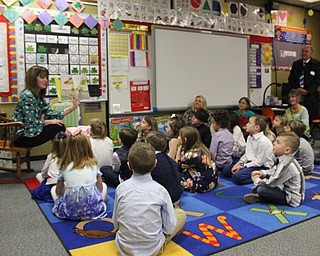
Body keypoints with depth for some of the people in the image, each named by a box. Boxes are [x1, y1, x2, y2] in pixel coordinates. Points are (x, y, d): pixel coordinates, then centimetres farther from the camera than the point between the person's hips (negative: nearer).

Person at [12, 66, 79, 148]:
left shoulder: (39, 96, 9)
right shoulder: (27, 96, -18)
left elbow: (51, 115, 1)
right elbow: (31, 123, -23)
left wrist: (73, 107, -6)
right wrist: (51, 122, -11)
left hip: (30, 132, 9)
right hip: (21, 137, -9)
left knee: (60, 125, 5)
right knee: (58, 127, -13)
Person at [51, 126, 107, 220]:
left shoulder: (65, 167, -3)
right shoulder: (93, 164, -2)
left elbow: (58, 191, 5)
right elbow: (100, 188, 3)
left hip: (70, 211, 1)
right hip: (93, 209, 0)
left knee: (53, 189, 26)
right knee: (104, 185, 27)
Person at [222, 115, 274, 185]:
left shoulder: (263, 141, -21)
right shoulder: (250, 137, 7)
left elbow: (259, 162, -20)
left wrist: (242, 166, -18)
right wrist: (239, 163, -1)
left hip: (262, 167, -9)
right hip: (250, 163, 9)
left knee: (236, 177, -29)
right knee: (225, 171, 4)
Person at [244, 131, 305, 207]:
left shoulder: (288, 165, -29)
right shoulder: (285, 160, 1)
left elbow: (272, 183, -25)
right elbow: (275, 170, 19)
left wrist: (257, 180, -8)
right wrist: (263, 173, 2)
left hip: (292, 198, -10)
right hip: (285, 189, 10)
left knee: (261, 190, -25)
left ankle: (259, 197, 4)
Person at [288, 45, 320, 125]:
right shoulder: (296, 64, 14)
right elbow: (291, 79, 12)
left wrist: (307, 91, -13)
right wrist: (297, 89, -3)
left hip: (311, 95, -3)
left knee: (312, 118, -5)